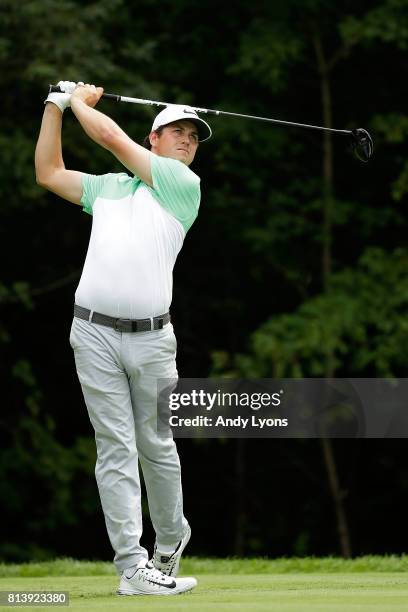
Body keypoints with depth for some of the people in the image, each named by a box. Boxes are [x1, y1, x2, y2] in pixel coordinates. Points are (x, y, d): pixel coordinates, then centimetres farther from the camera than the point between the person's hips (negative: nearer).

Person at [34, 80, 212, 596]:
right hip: (95, 333, 2)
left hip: (151, 337, -2)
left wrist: (79, 101, 16)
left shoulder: (184, 186, 5)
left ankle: (170, 541, 28)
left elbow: (113, 138, 1)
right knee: (115, 451, -4)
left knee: (157, 447, 6)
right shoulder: (108, 187, 19)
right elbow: (48, 173, 26)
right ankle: (133, 568, -7)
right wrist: (56, 105, 21)